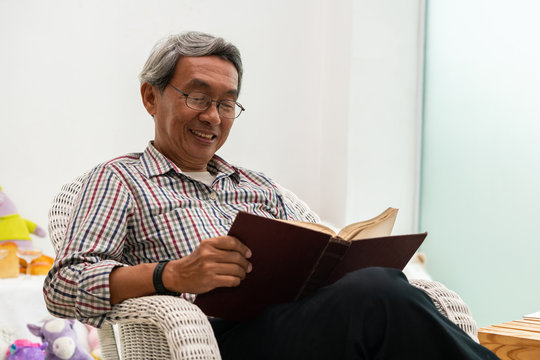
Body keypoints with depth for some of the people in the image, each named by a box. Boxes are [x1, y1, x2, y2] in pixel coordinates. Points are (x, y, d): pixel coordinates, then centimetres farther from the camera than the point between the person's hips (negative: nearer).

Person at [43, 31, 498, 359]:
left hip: (295, 314, 5)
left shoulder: (257, 185, 31)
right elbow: (63, 287, 0)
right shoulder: (120, 178, 14)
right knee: (374, 295, -33)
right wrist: (173, 275, -18)